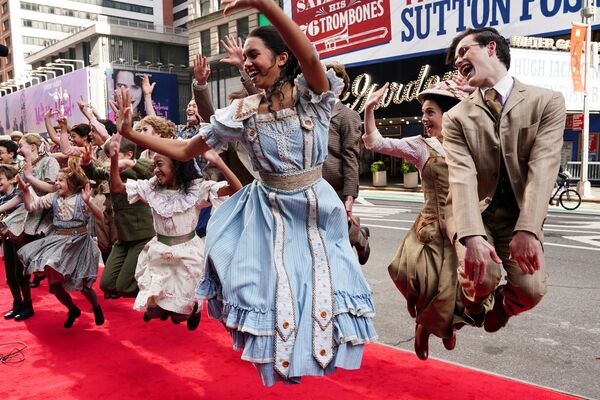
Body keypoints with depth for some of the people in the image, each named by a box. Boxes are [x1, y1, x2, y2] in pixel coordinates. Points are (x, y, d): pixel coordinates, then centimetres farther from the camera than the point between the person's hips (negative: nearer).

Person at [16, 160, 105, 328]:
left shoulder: (81, 198, -10)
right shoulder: (53, 197, 4)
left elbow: (100, 217, -18)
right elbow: (31, 205, 6)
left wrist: (88, 201, -33)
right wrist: (25, 190, -8)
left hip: (78, 242, -5)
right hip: (58, 240, 5)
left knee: (81, 284, -1)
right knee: (54, 283, 4)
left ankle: (96, 308, 29)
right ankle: (73, 310, 29)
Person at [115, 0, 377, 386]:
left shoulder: (311, 94, -10)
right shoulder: (243, 112, -3)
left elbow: (310, 57, -35)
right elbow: (184, 151, 2)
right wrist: (131, 133, -6)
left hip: (315, 213, -1)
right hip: (269, 214, 2)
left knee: (321, 296, 6)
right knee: (273, 300, 5)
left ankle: (316, 354, 39)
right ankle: (285, 365, 35)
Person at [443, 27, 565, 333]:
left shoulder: (547, 102, -6)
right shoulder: (457, 117, -4)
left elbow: (542, 168, -17)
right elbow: (462, 176, -18)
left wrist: (527, 230, -30)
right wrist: (472, 237, -34)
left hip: (520, 217, 1)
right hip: (473, 214, 0)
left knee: (530, 290, -18)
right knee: (480, 278, -25)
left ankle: (500, 308, 22)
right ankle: (472, 302, 15)